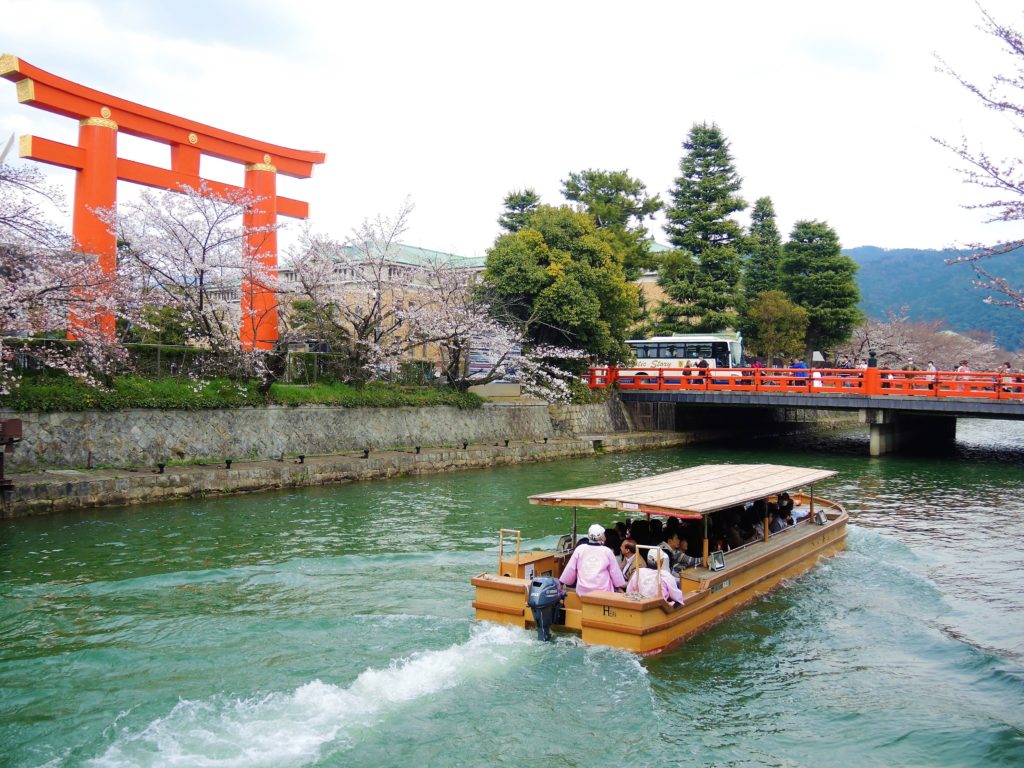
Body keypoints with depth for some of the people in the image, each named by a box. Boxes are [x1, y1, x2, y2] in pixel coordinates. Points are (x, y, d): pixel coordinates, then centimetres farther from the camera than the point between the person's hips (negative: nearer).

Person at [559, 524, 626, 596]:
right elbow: (615, 572, 9)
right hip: (603, 592, -2)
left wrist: (562, 583, 22)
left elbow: (570, 569, 9)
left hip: (583, 591, 2)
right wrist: (621, 585, 22)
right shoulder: (607, 551, 1)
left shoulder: (580, 549, 3)